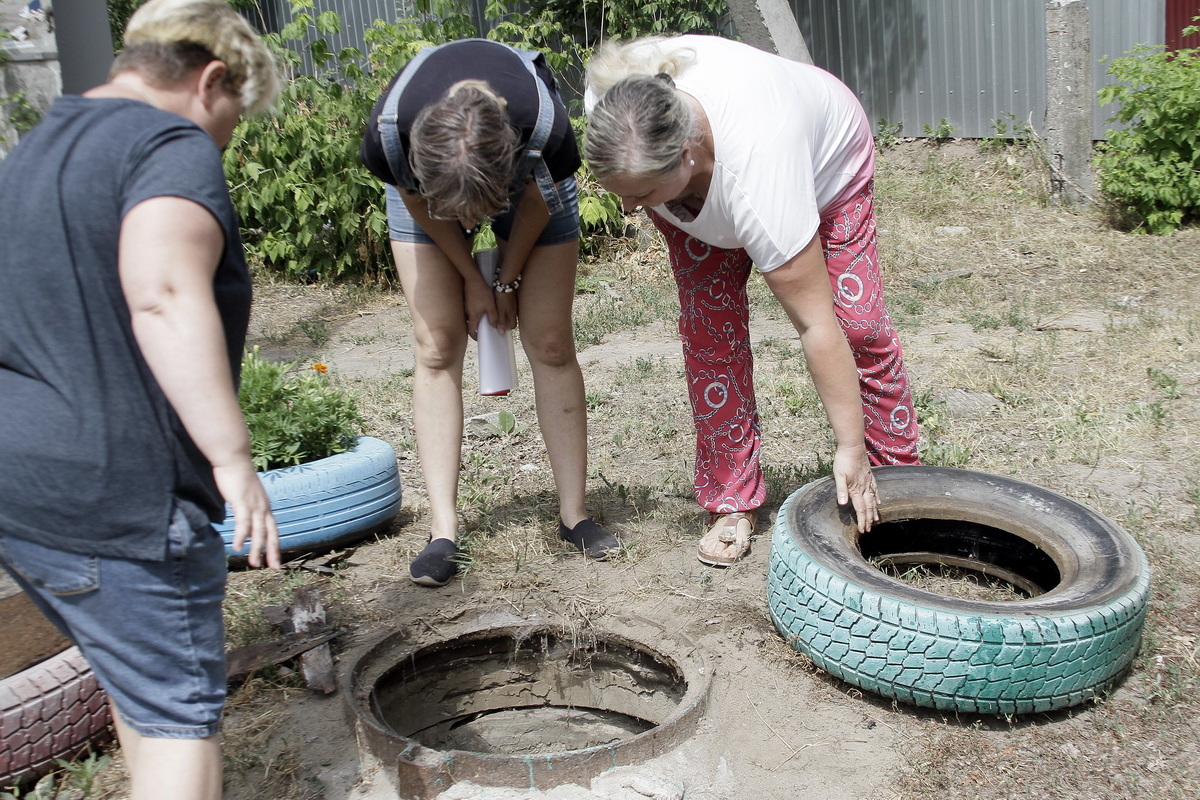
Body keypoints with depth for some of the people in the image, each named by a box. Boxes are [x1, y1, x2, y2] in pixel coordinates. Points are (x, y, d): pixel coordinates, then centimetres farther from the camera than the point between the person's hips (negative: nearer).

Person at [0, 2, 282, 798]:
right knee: (180, 716, 1)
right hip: (110, 497, -9)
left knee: (138, 670, 24)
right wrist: (232, 458, -28)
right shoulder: (174, 146, -11)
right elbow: (164, 293, -28)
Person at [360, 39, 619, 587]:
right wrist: (473, 282, -8)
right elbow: (418, 204, -16)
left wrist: (508, 280, -5)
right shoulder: (389, 133, -39)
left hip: (527, 176, 0)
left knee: (550, 345, -4)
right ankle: (443, 532, -5)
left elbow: (537, 201, -17)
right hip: (424, 182, 1)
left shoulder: (546, 128, -41)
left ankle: (573, 515, 5)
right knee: (437, 347, -7)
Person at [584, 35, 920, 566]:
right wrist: (650, 201, 7)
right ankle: (731, 502, 0)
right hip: (700, 199, 4)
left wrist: (851, 448, -36)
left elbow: (817, 325, -42)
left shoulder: (757, 169, -48)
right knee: (709, 329, -9)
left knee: (858, 322, -7)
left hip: (825, 162, -3)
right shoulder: (607, 99, -36)